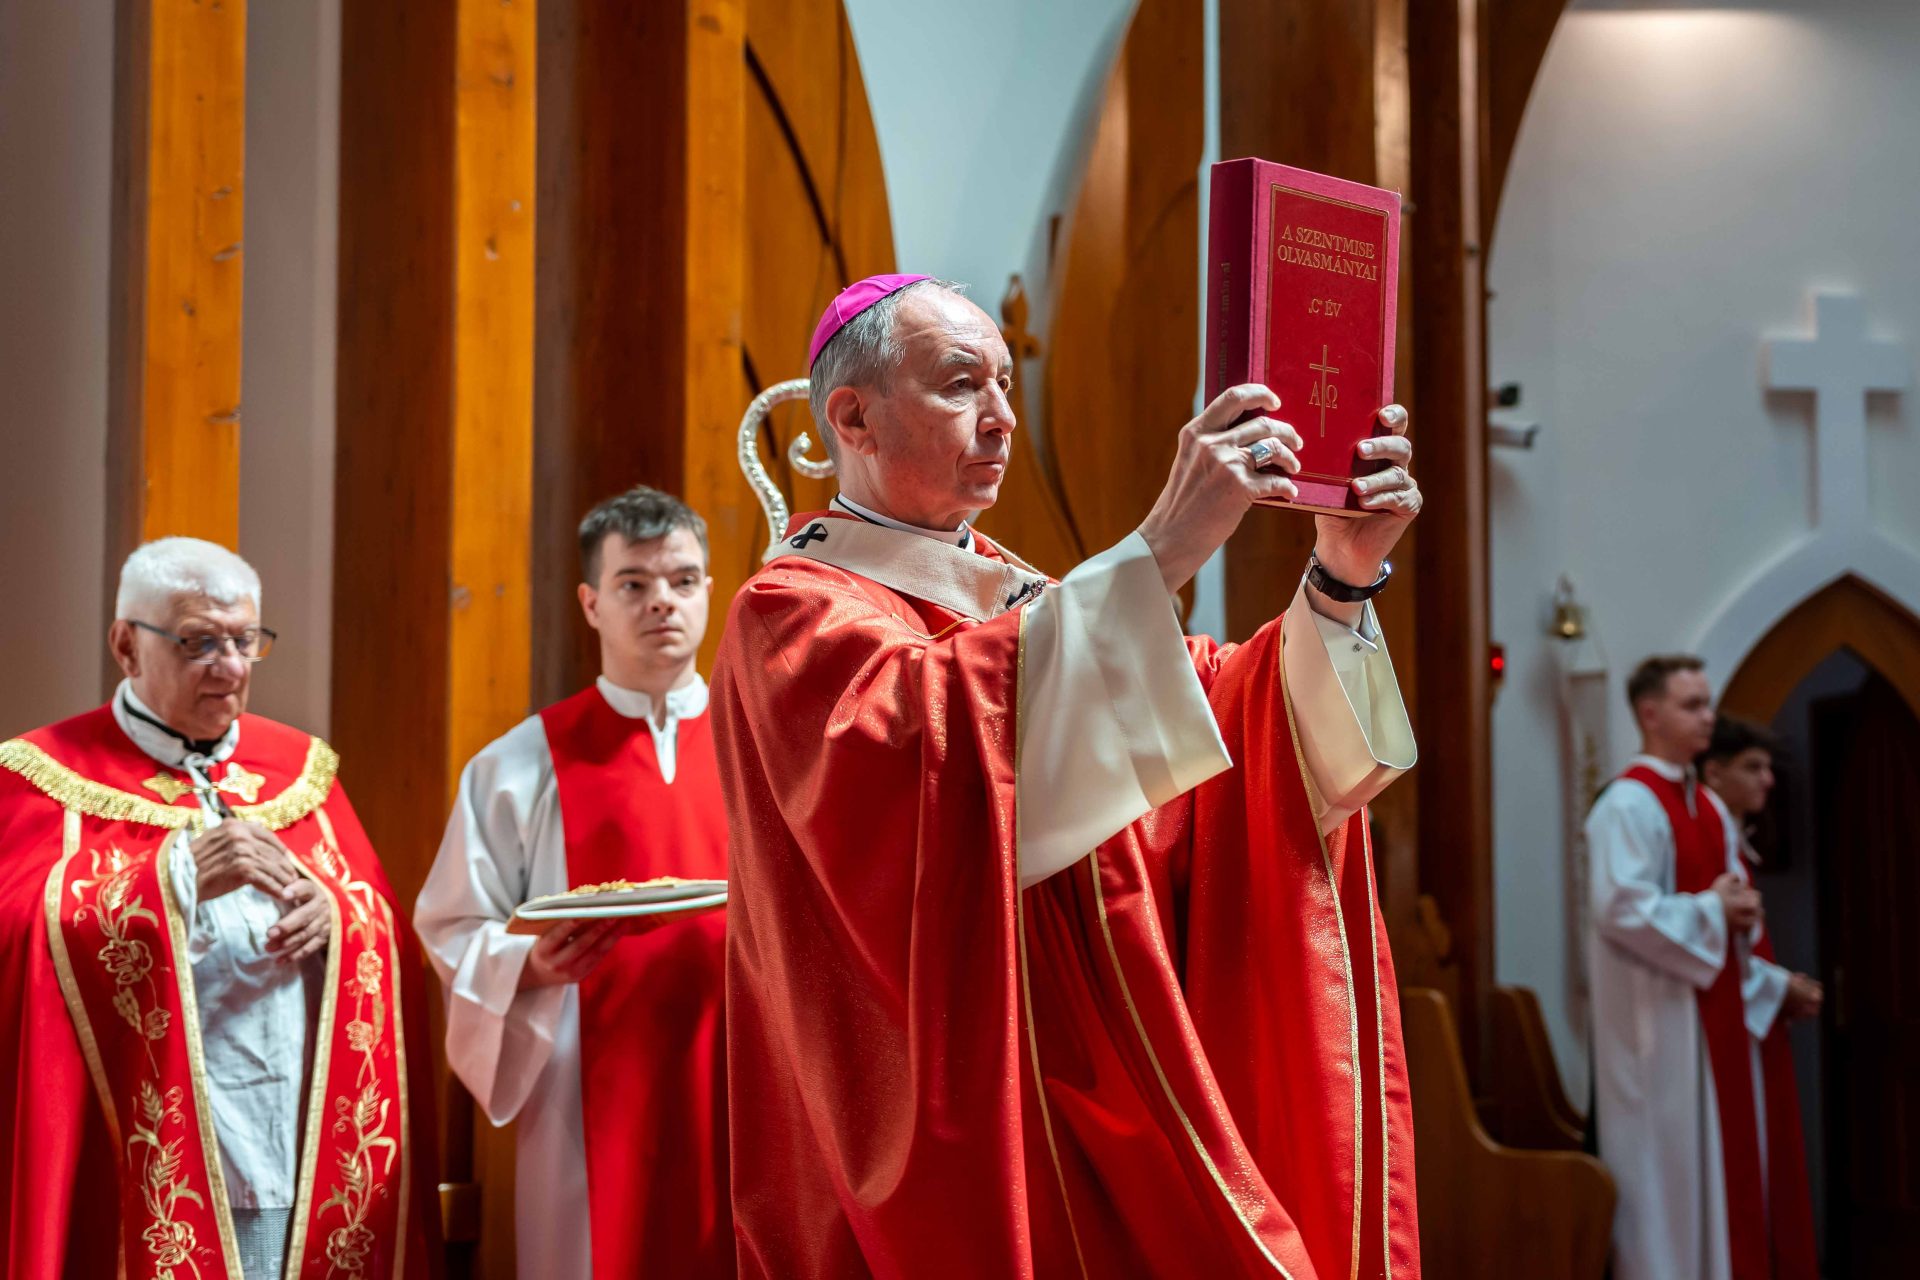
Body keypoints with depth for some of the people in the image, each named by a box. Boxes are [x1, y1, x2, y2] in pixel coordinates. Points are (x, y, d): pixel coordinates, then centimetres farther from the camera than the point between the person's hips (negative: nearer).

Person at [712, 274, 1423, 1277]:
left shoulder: (1025, 604, 15)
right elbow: (928, 733, -29)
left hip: (1100, 1122, 7)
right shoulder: (791, 613, -7)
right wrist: (1160, 553, -32)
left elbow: (1231, 722, 5)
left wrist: (1339, 582, -12)